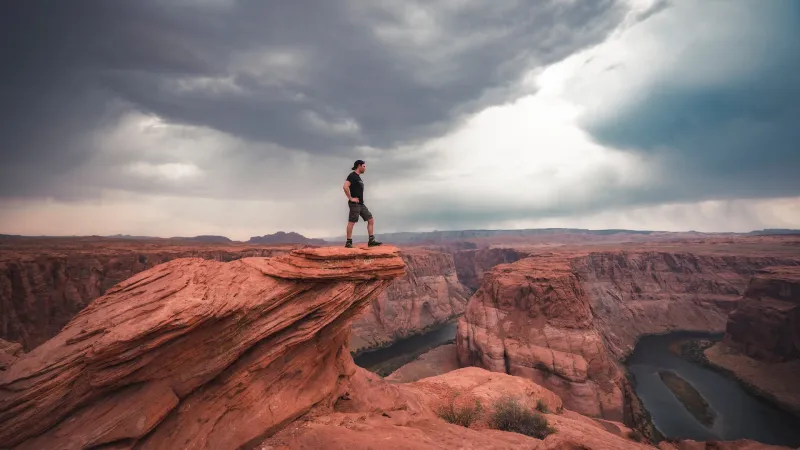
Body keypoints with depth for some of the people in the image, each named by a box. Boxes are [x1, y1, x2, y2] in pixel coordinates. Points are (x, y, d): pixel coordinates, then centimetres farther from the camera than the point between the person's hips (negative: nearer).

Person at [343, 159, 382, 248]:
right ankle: (348, 242, 2)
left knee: (371, 220, 4)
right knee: (351, 222, -4)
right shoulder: (352, 175, -8)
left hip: (361, 204, 9)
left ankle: (371, 241, 4)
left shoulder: (358, 177, 20)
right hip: (354, 204, -9)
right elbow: (345, 187, -23)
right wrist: (350, 198, -18)